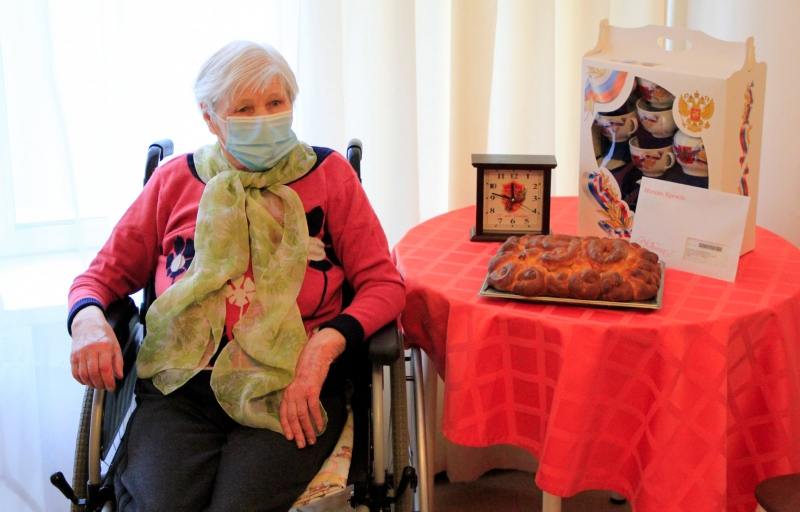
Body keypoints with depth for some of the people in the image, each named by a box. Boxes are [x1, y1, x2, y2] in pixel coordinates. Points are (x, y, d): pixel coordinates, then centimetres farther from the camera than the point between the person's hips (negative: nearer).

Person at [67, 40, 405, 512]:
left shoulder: (328, 173, 10)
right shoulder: (176, 180, 14)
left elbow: (384, 283, 5)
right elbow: (104, 274, 19)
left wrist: (325, 344, -13)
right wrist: (87, 320, -5)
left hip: (290, 390, 0)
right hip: (181, 388, 1)